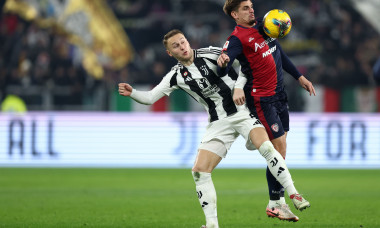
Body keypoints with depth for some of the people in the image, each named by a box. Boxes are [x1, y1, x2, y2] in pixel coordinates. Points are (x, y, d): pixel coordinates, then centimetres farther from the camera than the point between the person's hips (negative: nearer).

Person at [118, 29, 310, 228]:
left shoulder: (211, 54, -6)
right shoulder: (176, 76, 4)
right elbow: (150, 97, 6)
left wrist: (239, 87, -13)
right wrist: (131, 92, -11)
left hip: (242, 111, -4)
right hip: (218, 123, 4)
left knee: (266, 147, -29)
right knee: (199, 171, -8)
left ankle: (294, 195, -21)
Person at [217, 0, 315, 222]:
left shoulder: (262, 25, 11)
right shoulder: (237, 39, -14)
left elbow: (280, 54, 23)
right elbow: (223, 70, -27)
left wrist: (299, 77, 23)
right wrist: (223, 64, -51)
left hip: (279, 94, 8)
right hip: (261, 100, -8)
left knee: (280, 149, 9)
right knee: (279, 150, -10)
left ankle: (278, 201, 15)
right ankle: (275, 204, -1)